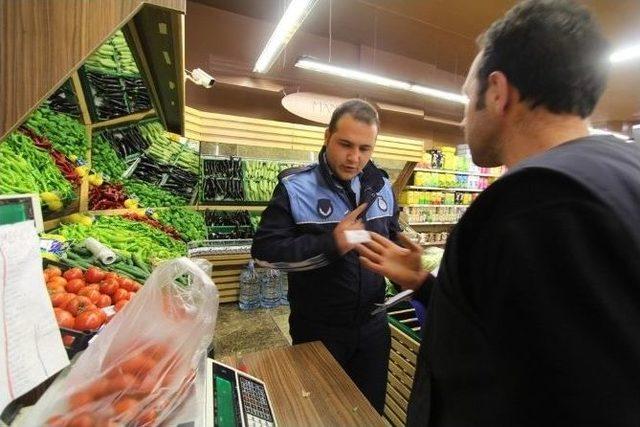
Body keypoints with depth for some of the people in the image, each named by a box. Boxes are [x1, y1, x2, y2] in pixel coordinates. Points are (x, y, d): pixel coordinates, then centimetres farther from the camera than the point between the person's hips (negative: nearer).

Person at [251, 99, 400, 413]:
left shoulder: (381, 186, 1)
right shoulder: (295, 187, -16)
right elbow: (264, 251, -21)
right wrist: (330, 244, -29)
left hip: (373, 325, 5)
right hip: (318, 330, -4)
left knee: (371, 410, 26)